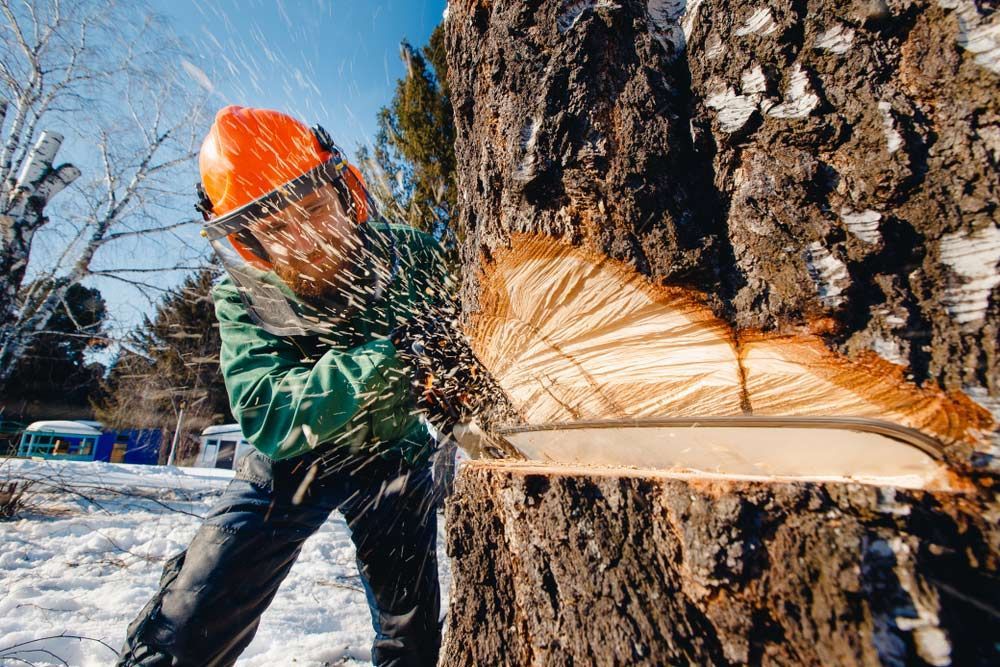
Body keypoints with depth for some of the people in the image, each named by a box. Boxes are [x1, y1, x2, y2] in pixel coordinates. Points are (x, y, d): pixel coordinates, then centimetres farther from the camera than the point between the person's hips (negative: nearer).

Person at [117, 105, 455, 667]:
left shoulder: (410, 258, -18)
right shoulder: (244, 298, -18)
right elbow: (267, 415, -31)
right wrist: (384, 358, -45)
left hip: (392, 454, 1)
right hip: (291, 461, 0)